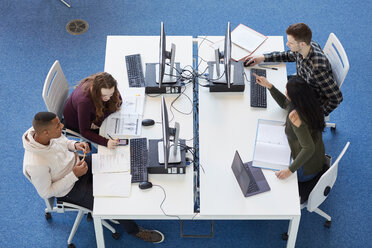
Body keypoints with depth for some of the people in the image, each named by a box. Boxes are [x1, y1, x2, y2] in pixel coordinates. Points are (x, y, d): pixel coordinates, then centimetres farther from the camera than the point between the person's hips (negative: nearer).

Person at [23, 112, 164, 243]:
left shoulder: (47, 133, -19)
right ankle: (133, 230, 22)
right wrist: (74, 175, -27)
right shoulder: (36, 164, -39)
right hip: (70, 189, -7)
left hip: (76, 162, 7)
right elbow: (45, 193, -24)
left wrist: (75, 145, -16)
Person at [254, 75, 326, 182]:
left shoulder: (295, 116, -33)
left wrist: (290, 170, -34)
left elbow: (309, 148, -35)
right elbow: (284, 103, 15)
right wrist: (269, 86, 8)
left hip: (307, 170, -8)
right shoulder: (309, 102, -7)